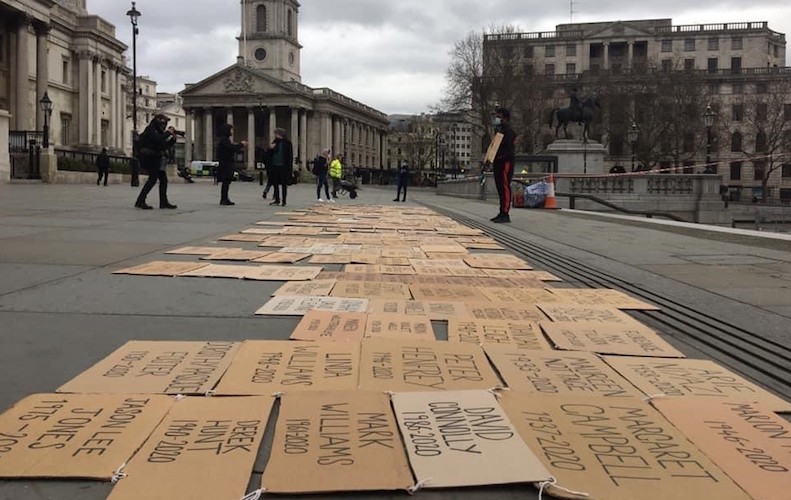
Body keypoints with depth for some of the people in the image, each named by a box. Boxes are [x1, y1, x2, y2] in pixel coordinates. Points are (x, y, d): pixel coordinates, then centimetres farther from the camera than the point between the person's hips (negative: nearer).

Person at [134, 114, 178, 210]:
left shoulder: (159, 132, 18)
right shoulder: (150, 130, -9)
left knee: (163, 179, 6)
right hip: (148, 158, -9)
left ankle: (164, 202, 11)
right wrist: (168, 133, -16)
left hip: (156, 159, 9)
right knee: (153, 178, -16)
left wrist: (173, 138, 3)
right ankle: (140, 201, -14)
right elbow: (158, 139, -28)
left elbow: (165, 146, 17)